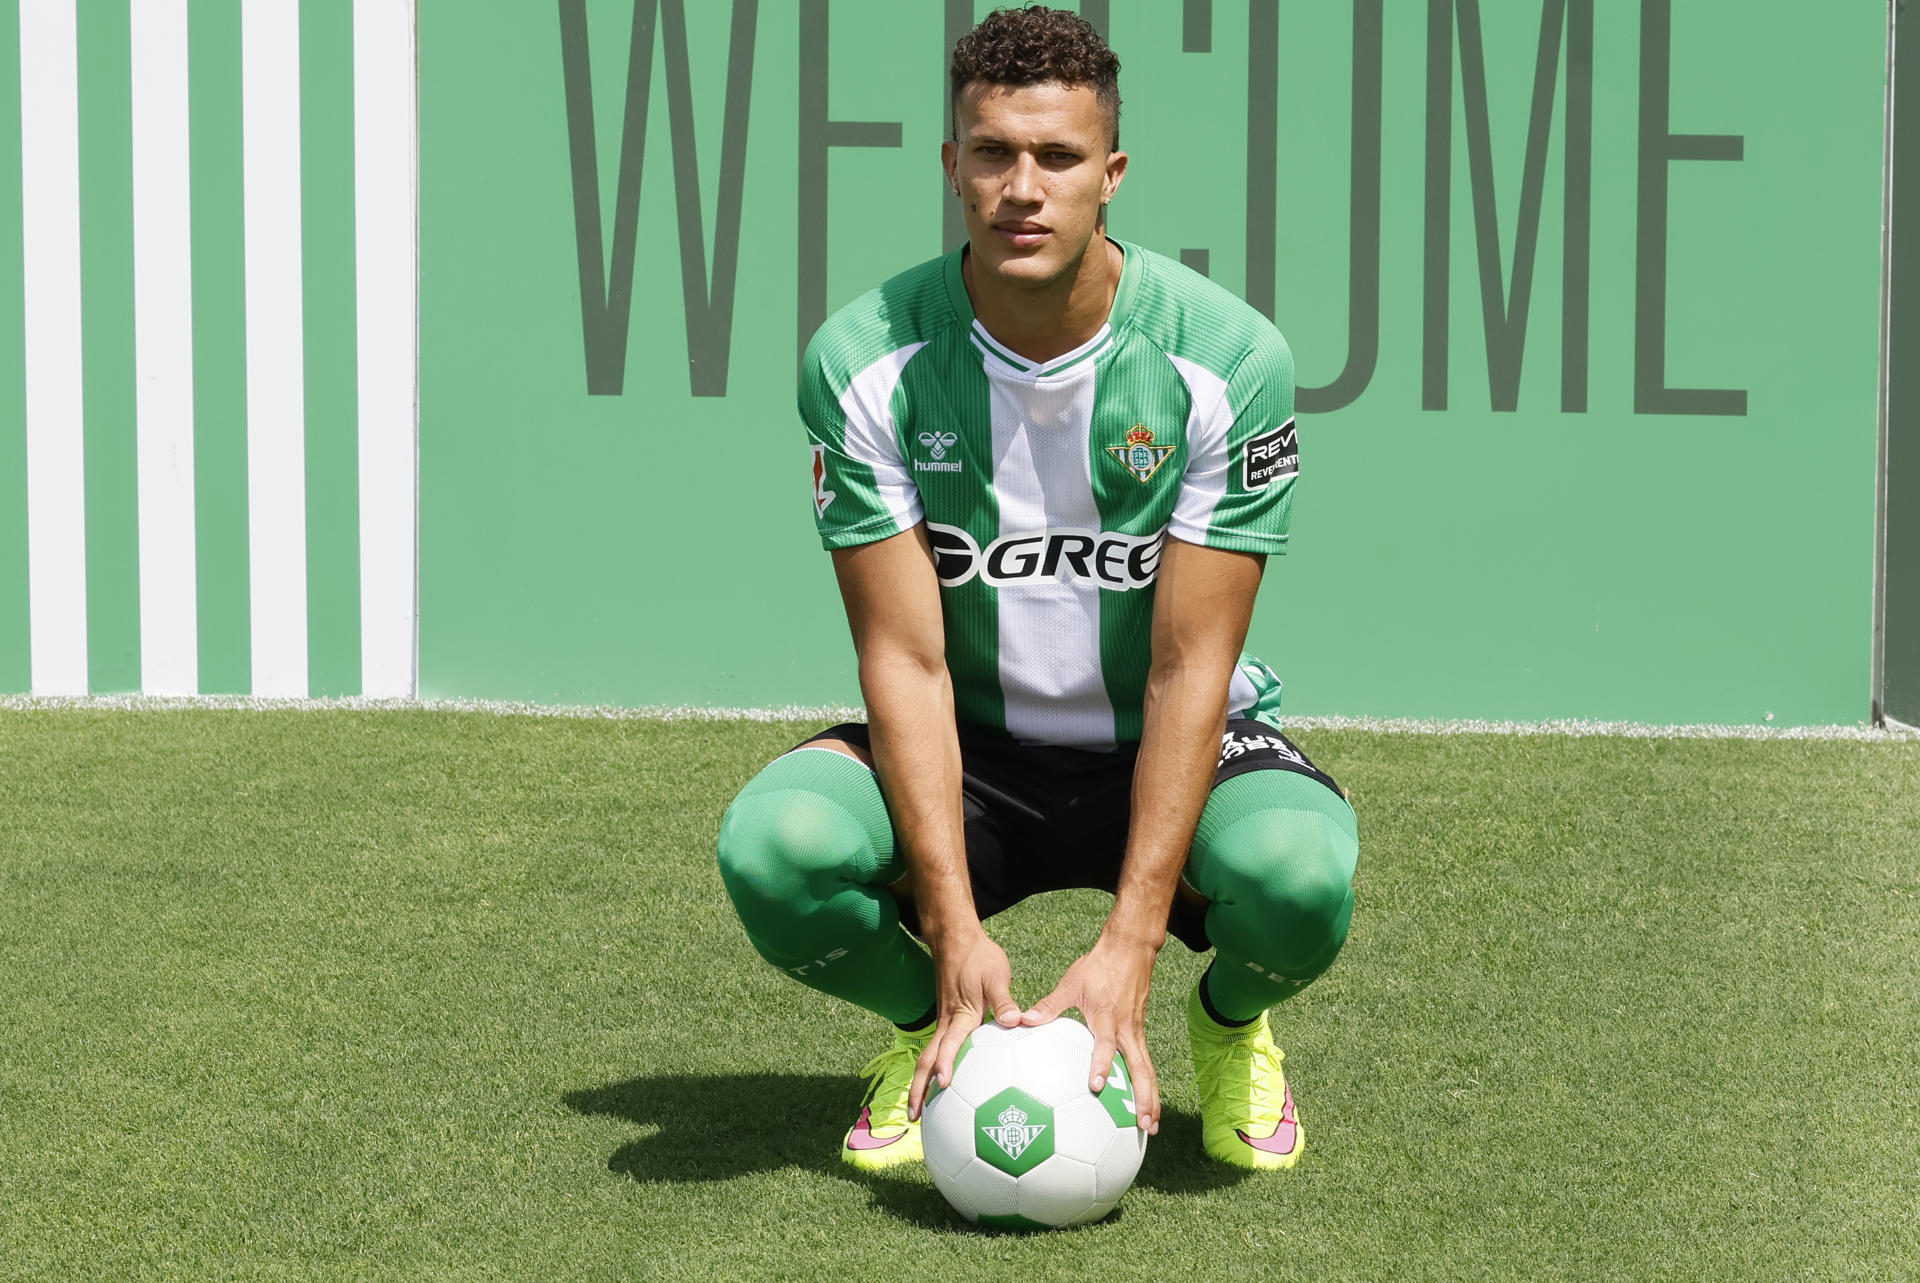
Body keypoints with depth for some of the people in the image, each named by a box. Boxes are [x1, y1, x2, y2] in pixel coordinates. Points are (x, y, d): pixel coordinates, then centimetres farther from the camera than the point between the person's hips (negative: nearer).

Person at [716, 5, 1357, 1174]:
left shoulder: (1228, 356, -18)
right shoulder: (864, 362, -15)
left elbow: (1190, 668, -19)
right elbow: (906, 660, -16)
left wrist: (1129, 943, -27)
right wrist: (957, 934, -26)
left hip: (1176, 746, -1)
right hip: (971, 756, 1)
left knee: (1298, 873, -35)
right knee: (774, 843, -30)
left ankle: (1231, 1026, 5)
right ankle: (929, 1027, 5)